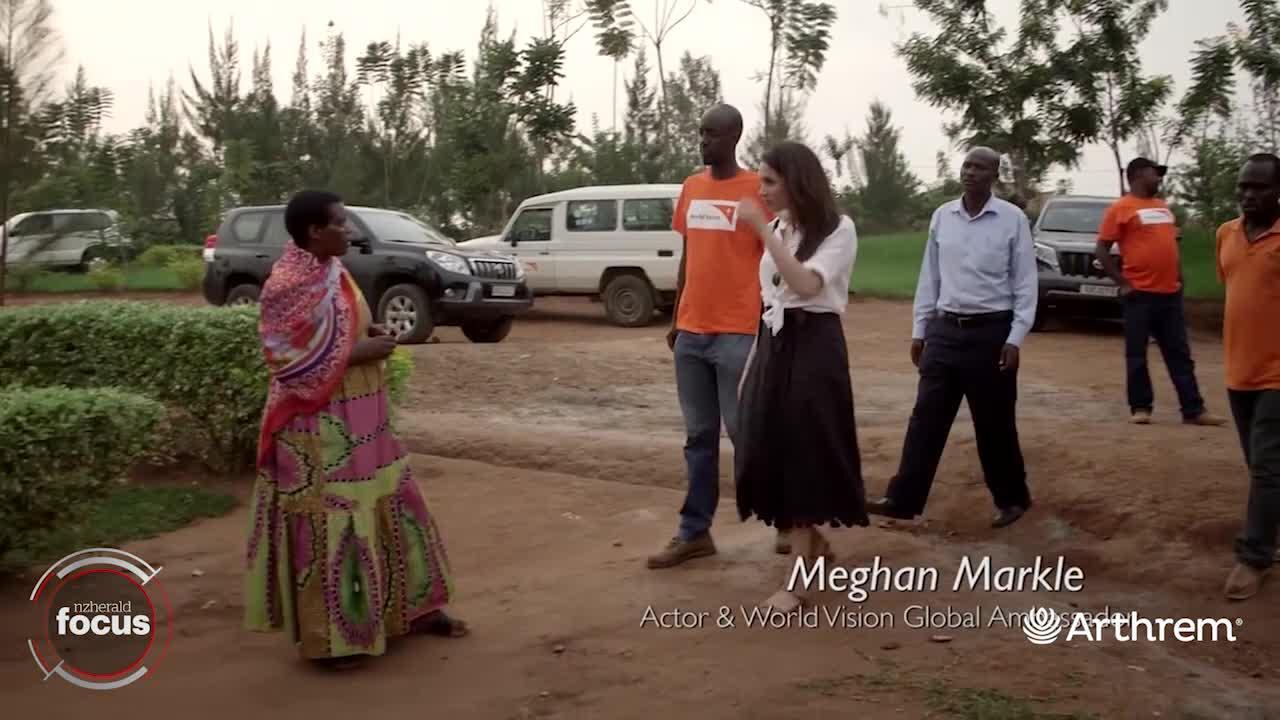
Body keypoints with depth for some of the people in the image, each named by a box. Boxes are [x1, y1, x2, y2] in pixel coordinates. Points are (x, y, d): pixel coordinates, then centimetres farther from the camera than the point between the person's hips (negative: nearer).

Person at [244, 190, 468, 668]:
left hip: (358, 421, 9)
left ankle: (414, 610, 28)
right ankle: (327, 637, 13)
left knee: (390, 512, 15)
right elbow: (290, 360, -20)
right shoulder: (288, 285, -18)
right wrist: (361, 351, -19)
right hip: (318, 426, -9)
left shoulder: (331, 272, 8)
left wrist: (369, 334, 2)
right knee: (328, 527, 0)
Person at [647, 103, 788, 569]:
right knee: (699, 437, 9)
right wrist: (675, 319, 16)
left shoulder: (757, 190, -6)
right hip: (691, 332, 6)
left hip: (738, 334, -6)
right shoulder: (691, 188, 12)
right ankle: (694, 533, 14)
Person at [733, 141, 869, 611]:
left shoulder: (838, 229, -8)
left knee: (802, 453, -5)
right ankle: (814, 544, 30)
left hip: (813, 347, -7)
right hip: (773, 345, 7)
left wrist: (762, 230, -23)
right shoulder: (777, 228, 11)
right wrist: (754, 358, 14)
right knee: (773, 454, 6)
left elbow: (805, 285, -24)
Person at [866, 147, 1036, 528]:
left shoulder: (1013, 219, -6)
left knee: (994, 424, 6)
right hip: (945, 330, 4)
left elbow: (1025, 283, -5)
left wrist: (1016, 338, -11)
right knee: (926, 418, 3)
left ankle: (1012, 499, 24)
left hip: (991, 331, -4)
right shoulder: (942, 217, 6)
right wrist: (919, 329, 10)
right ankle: (903, 499, 6)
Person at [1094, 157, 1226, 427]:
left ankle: (1193, 410, 11)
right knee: (1137, 355, 2)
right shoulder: (1121, 208, -5)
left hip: (1170, 293, 6)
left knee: (1180, 354, 7)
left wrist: (1179, 278, 15)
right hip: (1140, 294, -6)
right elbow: (1101, 250, -8)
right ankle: (1140, 407, 11)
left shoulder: (1163, 207, 16)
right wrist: (1122, 283, -12)